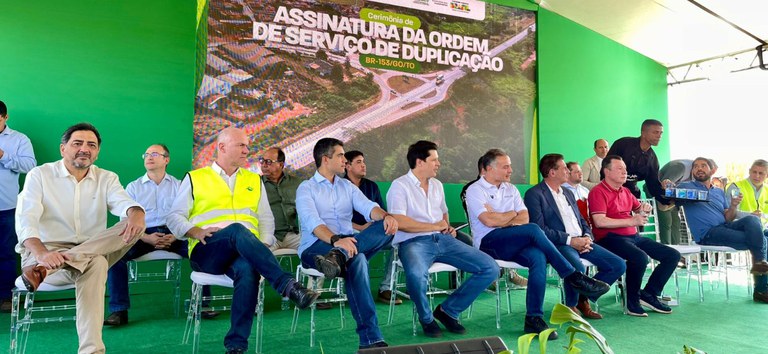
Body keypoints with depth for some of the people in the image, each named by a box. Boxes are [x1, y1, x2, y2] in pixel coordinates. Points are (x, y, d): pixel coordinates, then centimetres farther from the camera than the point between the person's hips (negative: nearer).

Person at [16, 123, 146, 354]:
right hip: (47, 254, -4)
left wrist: (136, 214, -42)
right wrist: (42, 253, -38)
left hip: (93, 254, 4)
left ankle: (43, 270, -33)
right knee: (95, 264, -36)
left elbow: (125, 203, -13)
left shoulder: (107, 179, 9)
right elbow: (25, 219, -16)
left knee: (134, 225, -26)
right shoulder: (40, 175, 0)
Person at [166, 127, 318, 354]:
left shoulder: (254, 180, 23)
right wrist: (196, 232, -10)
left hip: (244, 251, 2)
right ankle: (287, 285, -45)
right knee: (238, 230, -37)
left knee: (248, 268, -36)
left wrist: (262, 247, -2)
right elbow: (174, 217, 10)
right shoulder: (195, 178, 15)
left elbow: (266, 219, 17)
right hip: (207, 251, -2)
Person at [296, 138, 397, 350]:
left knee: (386, 228, -23)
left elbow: (368, 207, 2)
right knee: (356, 260, -38)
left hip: (349, 243, 5)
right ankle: (370, 337, -41)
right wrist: (335, 239, -38)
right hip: (316, 247, -5)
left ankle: (339, 256, -44)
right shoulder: (306, 188, 3)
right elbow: (311, 221, -17)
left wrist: (386, 216, -24)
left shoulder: (348, 186, 20)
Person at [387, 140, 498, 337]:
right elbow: (399, 222, -16)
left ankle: (448, 310, 6)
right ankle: (427, 319, -7)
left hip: (442, 240, 7)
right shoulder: (400, 185, -3)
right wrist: (435, 226, -6)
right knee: (416, 274, -41)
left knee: (490, 268, -8)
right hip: (414, 241, -6)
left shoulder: (437, 185, 20)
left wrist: (448, 228, 9)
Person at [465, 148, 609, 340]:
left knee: (538, 257, -29)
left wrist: (501, 220, -9)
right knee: (533, 230, -29)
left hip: (515, 242, 6)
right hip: (489, 242, -6)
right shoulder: (475, 190, -1)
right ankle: (573, 277, -20)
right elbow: (489, 221, -15)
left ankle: (534, 317, -27)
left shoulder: (510, 189, 19)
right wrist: (513, 214, 1)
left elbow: (524, 218, 7)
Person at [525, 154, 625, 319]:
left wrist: (587, 237, 1)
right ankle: (571, 306, -5)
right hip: (557, 244, -8)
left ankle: (584, 299, 11)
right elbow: (539, 229, -14)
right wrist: (570, 240, -16)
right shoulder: (534, 194, -5)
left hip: (581, 241, 8)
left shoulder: (568, 193, 23)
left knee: (619, 265, -4)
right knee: (578, 269, -36)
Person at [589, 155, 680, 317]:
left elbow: (638, 209, 34)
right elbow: (599, 222, -19)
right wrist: (632, 221, -17)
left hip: (633, 236, 9)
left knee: (673, 255, 1)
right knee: (640, 257, -34)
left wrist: (644, 208, 7)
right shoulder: (598, 192, -8)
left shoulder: (625, 191, 19)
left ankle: (649, 294, 6)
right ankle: (633, 302, -13)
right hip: (610, 238, -9)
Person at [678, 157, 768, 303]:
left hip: (725, 227, 5)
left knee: (752, 219, -25)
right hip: (708, 234, -5)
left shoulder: (719, 192, 24)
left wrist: (734, 205, -3)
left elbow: (728, 218, 18)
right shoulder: (686, 187, 10)